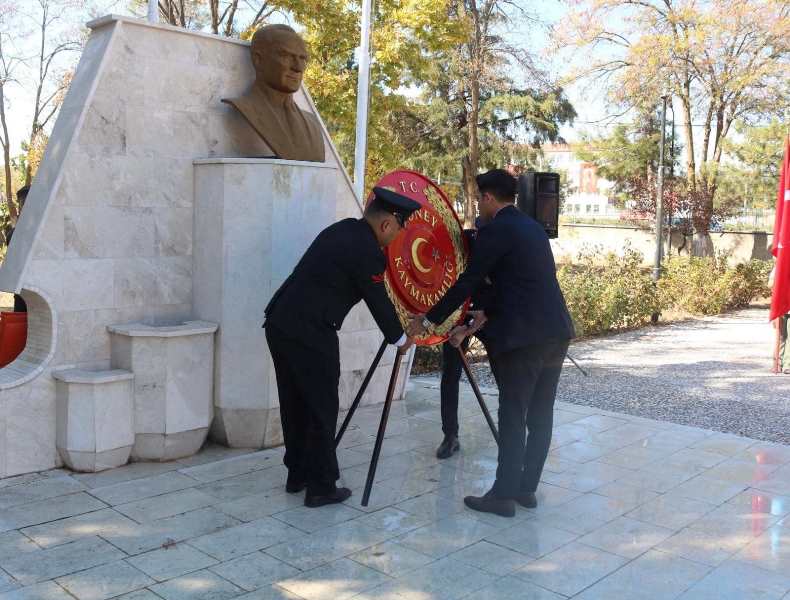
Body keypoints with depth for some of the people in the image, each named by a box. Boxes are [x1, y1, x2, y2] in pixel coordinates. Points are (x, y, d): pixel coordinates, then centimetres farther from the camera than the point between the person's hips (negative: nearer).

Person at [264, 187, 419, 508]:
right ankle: (321, 487, 13)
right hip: (310, 334, -9)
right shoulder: (367, 251, -12)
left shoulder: (343, 229, 12)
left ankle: (298, 475, 31)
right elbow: (378, 301, -3)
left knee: (295, 405, 18)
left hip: (280, 324, 9)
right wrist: (400, 339, 12)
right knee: (322, 410, 4)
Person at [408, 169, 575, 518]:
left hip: (523, 336, -8)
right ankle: (526, 489, 22)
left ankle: (503, 496, 7)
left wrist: (428, 320, -1)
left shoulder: (496, 230, -8)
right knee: (540, 415, 12)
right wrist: (490, 314, 34)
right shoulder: (532, 227, 18)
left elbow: (468, 282, -9)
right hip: (555, 332, 9)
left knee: (513, 416, -1)